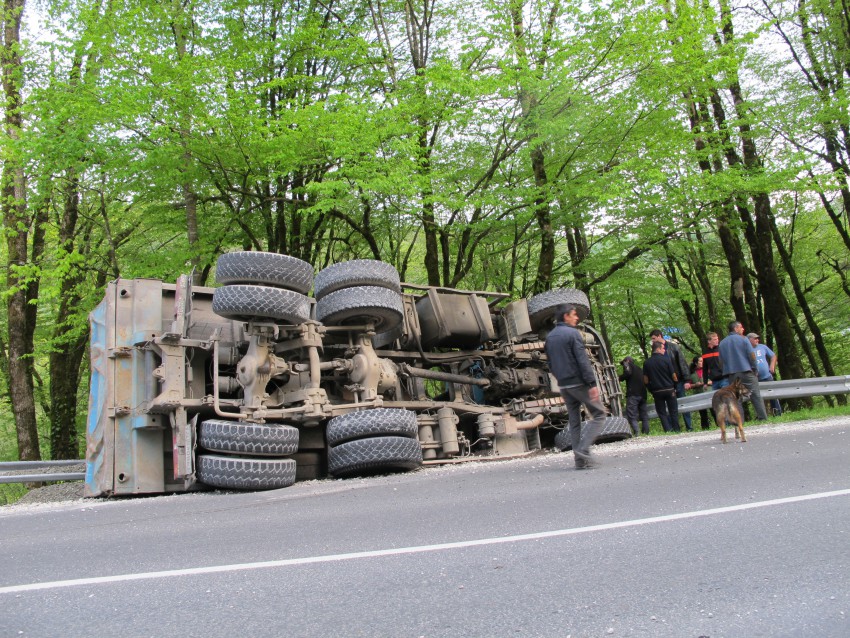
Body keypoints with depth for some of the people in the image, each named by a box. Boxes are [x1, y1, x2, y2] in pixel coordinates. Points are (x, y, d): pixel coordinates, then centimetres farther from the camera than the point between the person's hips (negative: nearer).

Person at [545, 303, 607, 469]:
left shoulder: (550, 337, 12)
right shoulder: (572, 333, -10)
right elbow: (583, 360, -17)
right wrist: (592, 383, -18)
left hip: (563, 385, 7)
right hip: (579, 382, -7)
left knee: (574, 421, 11)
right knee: (599, 414, 2)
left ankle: (581, 459, 9)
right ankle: (583, 449, -11)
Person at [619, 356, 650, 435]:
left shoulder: (628, 365, 6)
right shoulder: (640, 369, 28)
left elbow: (627, 373, -12)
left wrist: (618, 379, -2)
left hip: (633, 394, -7)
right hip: (643, 394, 7)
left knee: (631, 415, -11)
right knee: (644, 415, 11)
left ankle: (636, 432, -25)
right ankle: (646, 432, 7)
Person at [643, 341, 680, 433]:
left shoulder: (647, 362, 0)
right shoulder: (666, 359, -8)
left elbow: (646, 380, 0)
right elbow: (673, 376, -5)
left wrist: (651, 391, 11)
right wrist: (675, 387, 10)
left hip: (657, 391, 2)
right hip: (669, 389, -2)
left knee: (662, 413, 7)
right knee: (673, 411, 9)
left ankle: (668, 431, -1)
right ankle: (676, 430, 10)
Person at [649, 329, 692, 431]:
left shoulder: (673, 347, -2)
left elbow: (682, 363, -4)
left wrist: (686, 380, -10)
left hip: (678, 381, -3)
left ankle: (689, 427, 7)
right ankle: (676, 429, 8)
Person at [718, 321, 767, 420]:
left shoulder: (722, 343, 11)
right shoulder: (743, 339, -2)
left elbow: (721, 361, 12)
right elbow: (752, 355, -7)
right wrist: (754, 367, 4)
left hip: (731, 374, 4)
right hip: (746, 371, -3)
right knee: (755, 395, 3)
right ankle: (763, 417, 3)